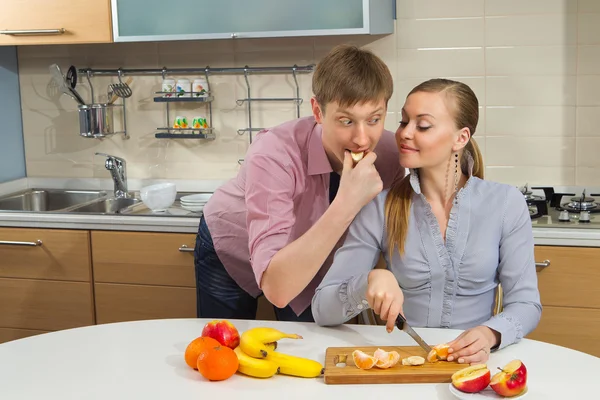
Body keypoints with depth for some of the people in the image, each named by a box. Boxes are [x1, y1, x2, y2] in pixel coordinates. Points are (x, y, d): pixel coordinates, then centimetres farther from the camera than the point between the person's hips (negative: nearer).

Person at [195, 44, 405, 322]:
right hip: (231, 248, -3)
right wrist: (346, 204, -51)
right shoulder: (273, 154, -38)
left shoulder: (389, 152, -25)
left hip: (308, 257, 3)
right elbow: (276, 289, -46)